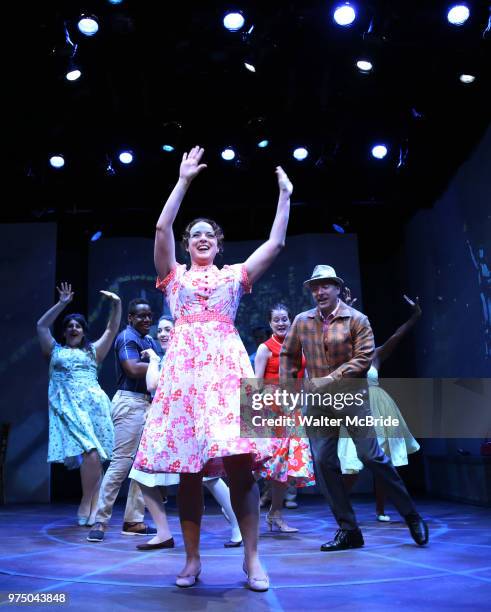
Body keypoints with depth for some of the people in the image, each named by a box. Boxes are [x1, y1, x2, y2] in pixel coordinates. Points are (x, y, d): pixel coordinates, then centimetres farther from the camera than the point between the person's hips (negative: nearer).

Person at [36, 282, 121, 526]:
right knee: (91, 452, -19)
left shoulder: (92, 351, 22)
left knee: (95, 456, -6)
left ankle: (91, 506, 1)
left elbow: (112, 329, 16)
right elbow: (41, 326, 10)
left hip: (94, 403, 2)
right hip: (69, 407, -2)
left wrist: (116, 305, 4)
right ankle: (87, 505, -8)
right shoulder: (55, 350, 19)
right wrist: (62, 304, 5)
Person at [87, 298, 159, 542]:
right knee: (122, 461, -9)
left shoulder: (149, 340, 18)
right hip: (130, 402, -9)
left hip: (147, 403, 9)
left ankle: (133, 521, 15)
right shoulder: (126, 337, -7)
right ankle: (100, 520, -1)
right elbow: (134, 369, -20)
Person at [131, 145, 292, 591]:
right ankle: (192, 558, 12)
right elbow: (162, 227, 5)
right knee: (187, 466, 0)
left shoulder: (235, 275, 19)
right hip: (184, 365, 1)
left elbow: (276, 242, 13)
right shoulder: (175, 274, 17)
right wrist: (184, 181, 6)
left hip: (227, 363, 0)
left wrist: (285, 196, 15)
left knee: (240, 460, -10)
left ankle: (252, 558, 0)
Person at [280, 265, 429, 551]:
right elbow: (288, 354, 18)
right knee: (323, 462, 1)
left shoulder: (356, 320, -4)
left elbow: (363, 358, -12)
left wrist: (329, 380, -17)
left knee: (371, 455, -5)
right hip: (317, 402, 4)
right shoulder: (302, 321, 7)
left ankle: (413, 518, 15)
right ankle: (348, 530, 14)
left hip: (352, 398, -4)